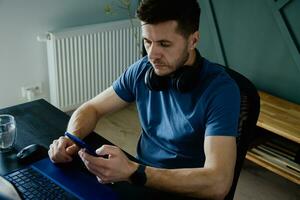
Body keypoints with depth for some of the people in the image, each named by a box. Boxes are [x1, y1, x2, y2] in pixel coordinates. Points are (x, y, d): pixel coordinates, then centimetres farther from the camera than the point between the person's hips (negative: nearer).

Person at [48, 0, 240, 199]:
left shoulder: (220, 89, -21)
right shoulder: (142, 71, -5)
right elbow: (91, 108, 5)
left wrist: (132, 172, -37)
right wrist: (71, 137, -16)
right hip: (140, 178, 5)